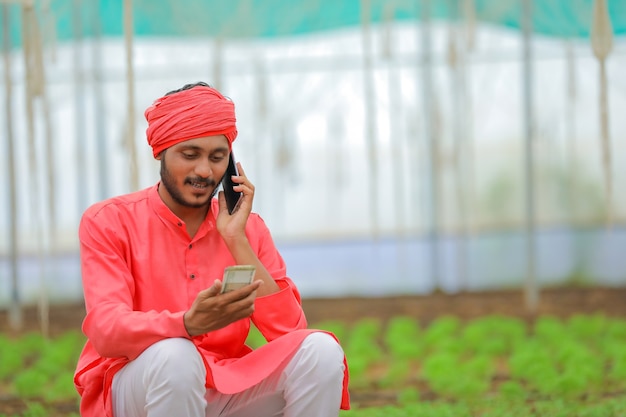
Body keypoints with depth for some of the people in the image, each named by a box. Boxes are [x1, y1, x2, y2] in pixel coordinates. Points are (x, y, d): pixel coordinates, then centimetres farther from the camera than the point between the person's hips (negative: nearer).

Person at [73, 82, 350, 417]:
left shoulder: (248, 227, 6)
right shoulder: (108, 222, -4)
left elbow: (288, 331, -5)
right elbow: (105, 330, -19)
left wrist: (236, 240, -11)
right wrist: (190, 323, -38)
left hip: (227, 389, 4)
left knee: (320, 349, -19)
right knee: (174, 355, -35)